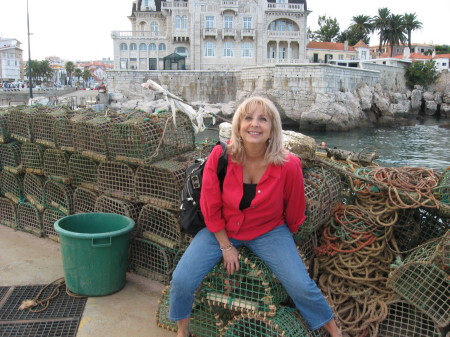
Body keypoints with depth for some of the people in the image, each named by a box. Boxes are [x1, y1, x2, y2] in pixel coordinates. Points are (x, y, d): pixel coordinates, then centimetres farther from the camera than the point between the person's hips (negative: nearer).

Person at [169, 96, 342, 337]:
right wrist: (225, 246, -5)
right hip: (222, 230, 1)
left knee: (301, 286, -12)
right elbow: (210, 208, -9)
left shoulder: (289, 165, -23)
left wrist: (286, 240, 11)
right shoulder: (220, 155, -22)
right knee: (182, 280, -11)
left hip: (269, 231, 0)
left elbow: (294, 211, -3)